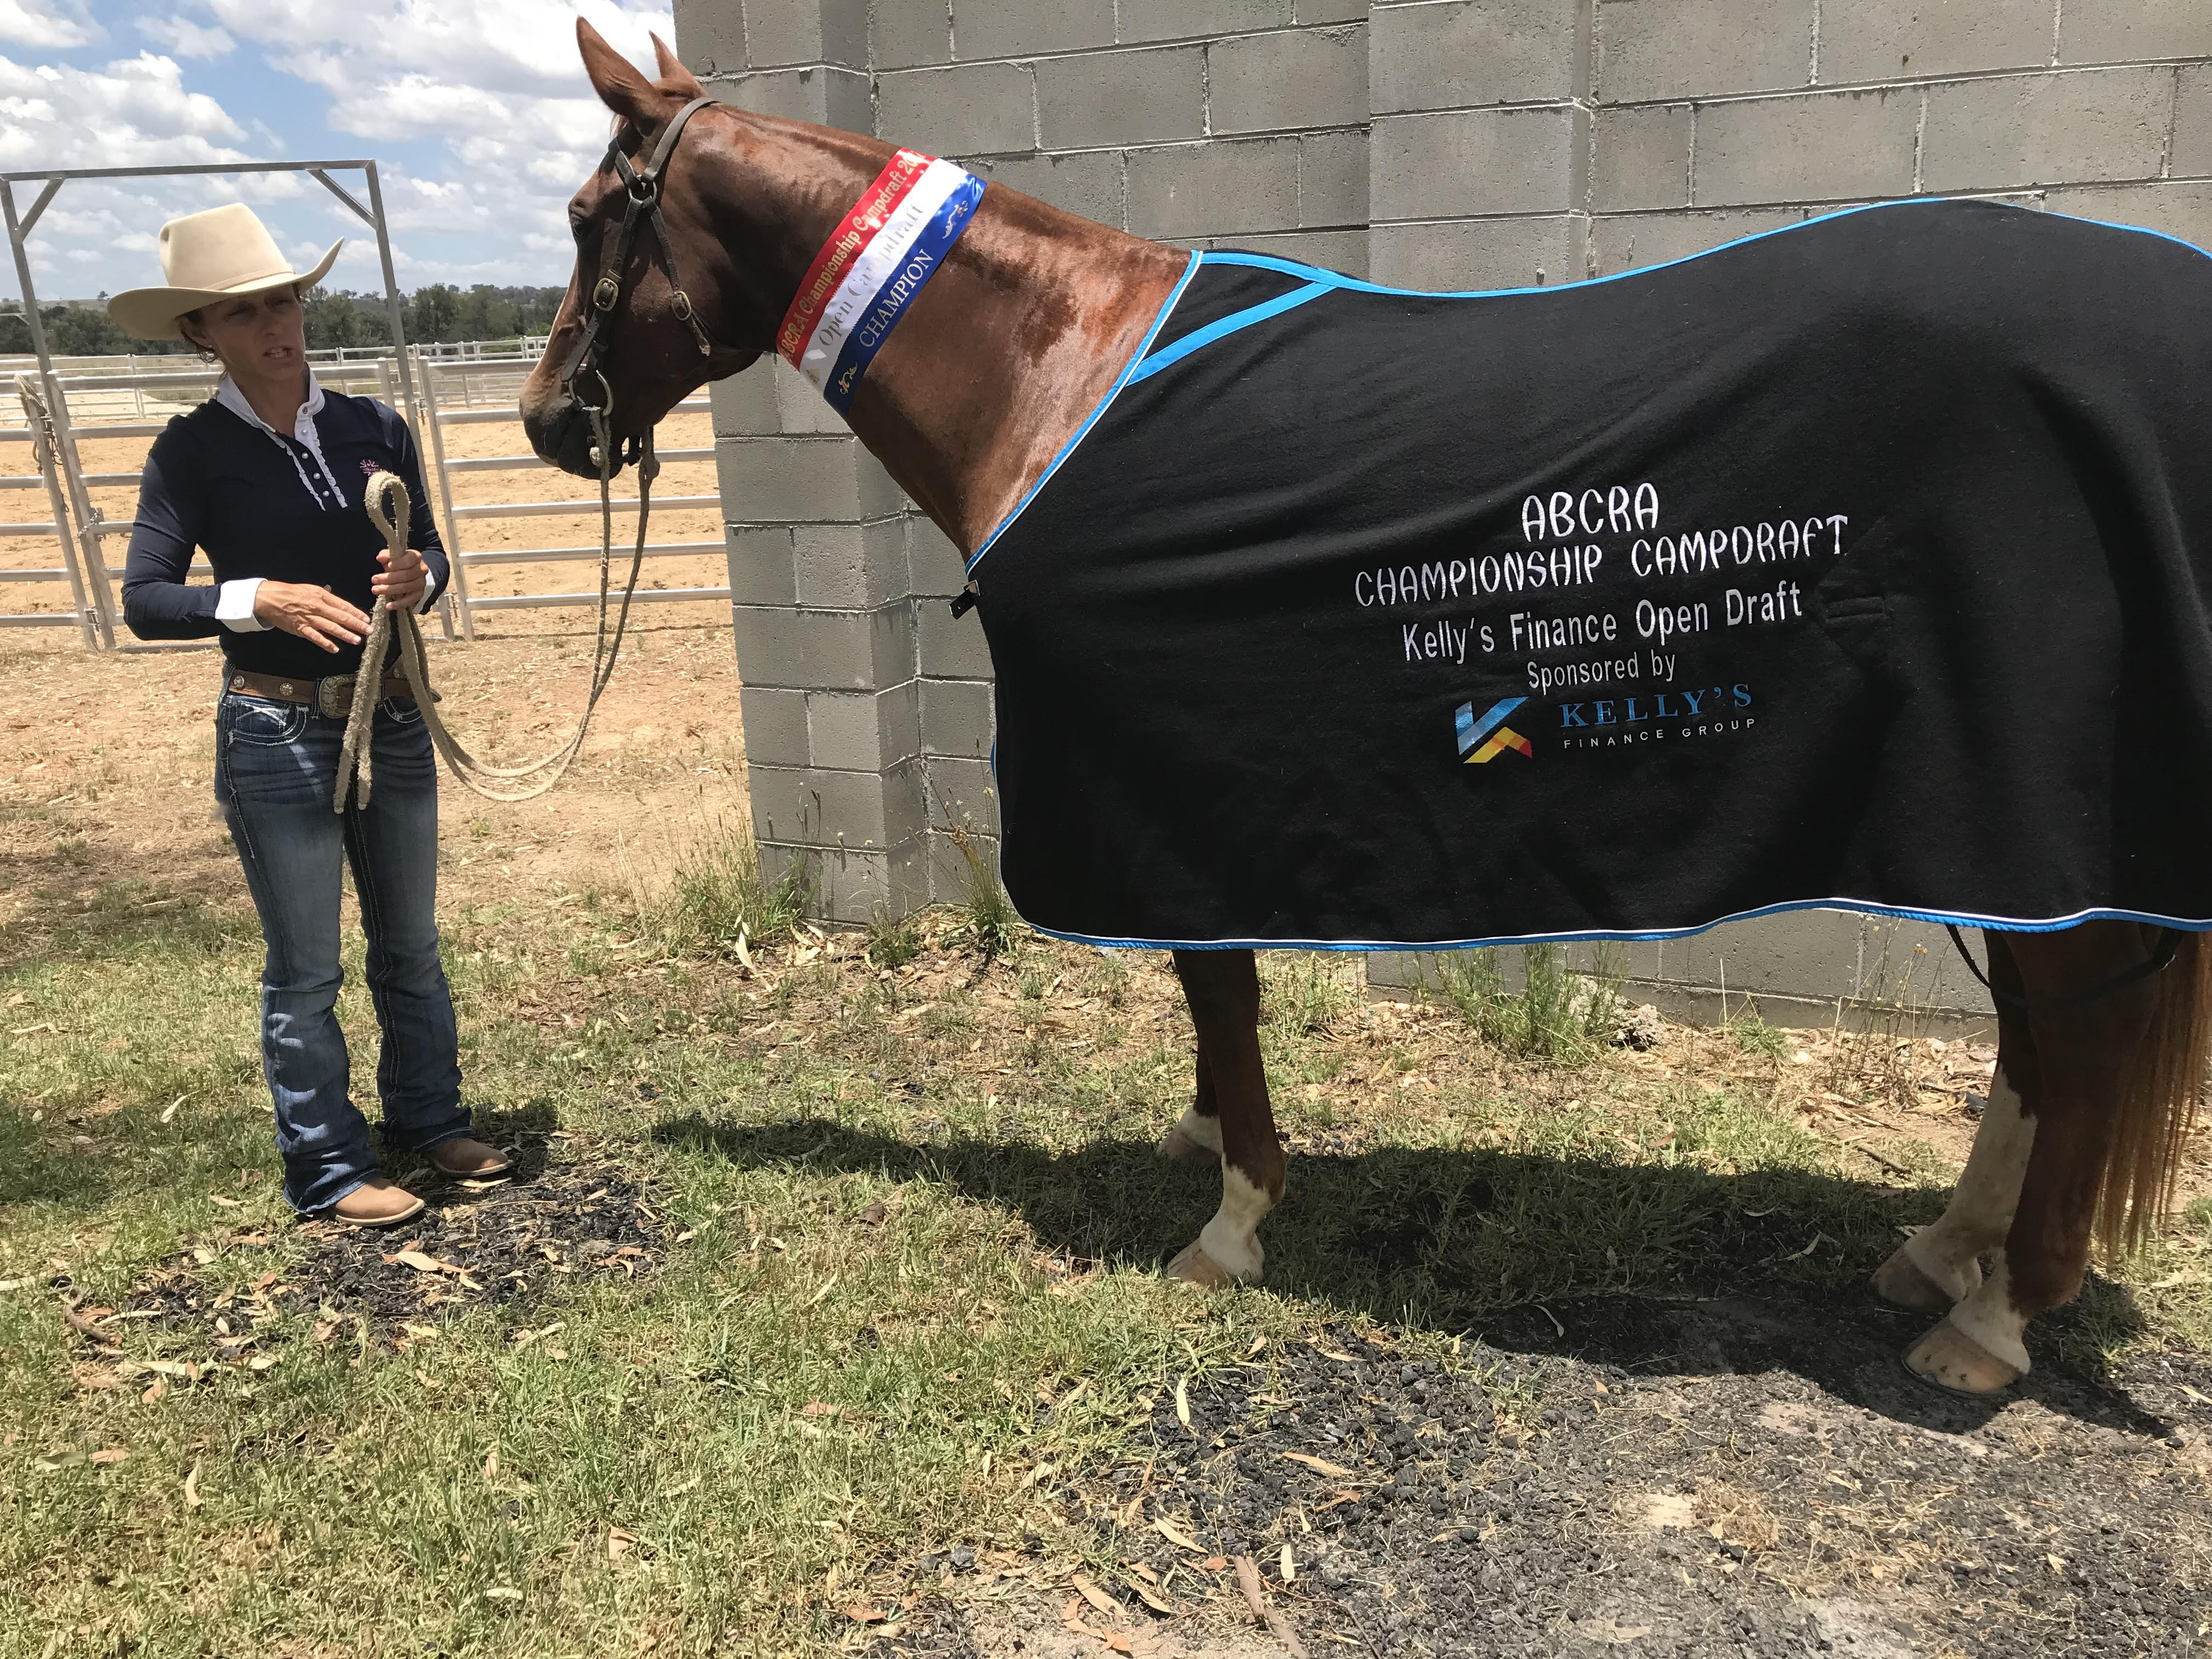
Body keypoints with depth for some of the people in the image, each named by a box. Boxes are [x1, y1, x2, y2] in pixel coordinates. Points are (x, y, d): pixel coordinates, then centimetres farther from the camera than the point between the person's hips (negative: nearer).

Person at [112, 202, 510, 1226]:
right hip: (276, 731, -4)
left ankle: (429, 1119, 35)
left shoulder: (374, 428, 3)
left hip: (392, 719, 4)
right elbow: (143, 598, -10)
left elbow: (428, 550, 10)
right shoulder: (193, 451, -7)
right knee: (305, 972, 6)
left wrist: (418, 578, -13)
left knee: (410, 944, 17)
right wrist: (261, 599, -26)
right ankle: (328, 1170, 20)